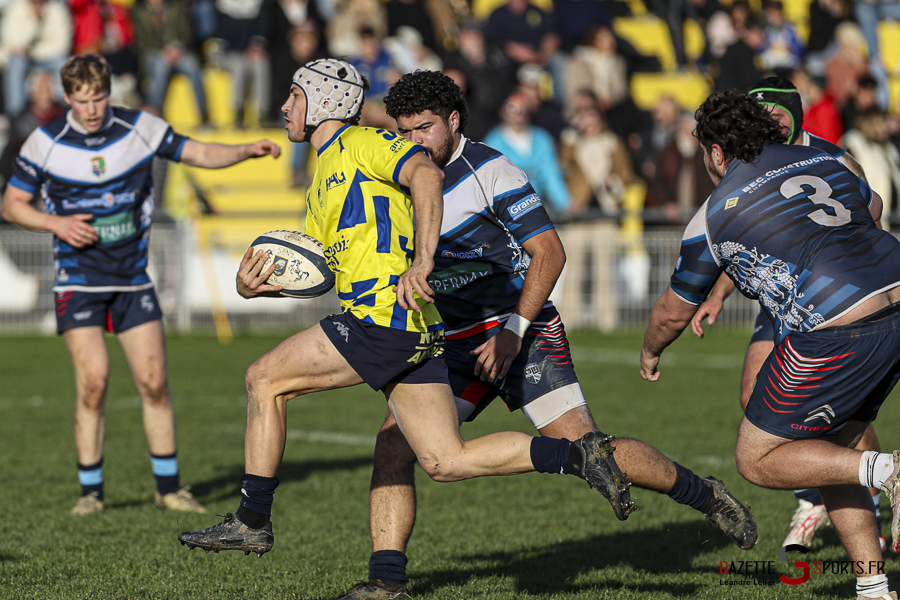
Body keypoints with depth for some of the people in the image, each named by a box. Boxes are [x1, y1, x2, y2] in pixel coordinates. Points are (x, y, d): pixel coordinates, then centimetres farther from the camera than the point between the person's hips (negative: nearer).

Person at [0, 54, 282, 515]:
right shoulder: (46, 142, -7)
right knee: (93, 380, -13)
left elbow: (199, 153, 3)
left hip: (133, 278, 2)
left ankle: (168, 487, 11)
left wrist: (246, 151, -14)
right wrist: (55, 223, -16)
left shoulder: (140, 129, -4)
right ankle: (90, 490, -1)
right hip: (78, 281, -2)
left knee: (154, 382, -1)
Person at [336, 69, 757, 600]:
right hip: (452, 345, 6)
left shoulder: (490, 172, -13)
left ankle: (704, 494, 9)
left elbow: (549, 253, -16)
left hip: (524, 335, -6)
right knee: (393, 443, -12)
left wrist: (513, 331, -21)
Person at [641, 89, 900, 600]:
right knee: (827, 450, 22)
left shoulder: (714, 216, 4)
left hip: (838, 337, -7)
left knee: (758, 461, 9)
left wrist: (650, 351, 38)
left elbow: (673, 312, 17)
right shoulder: (824, 162, 18)